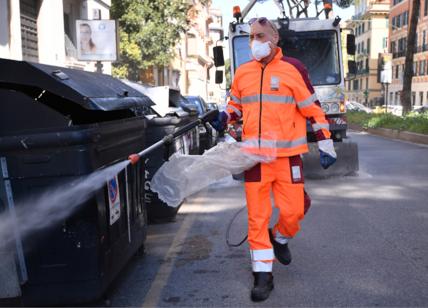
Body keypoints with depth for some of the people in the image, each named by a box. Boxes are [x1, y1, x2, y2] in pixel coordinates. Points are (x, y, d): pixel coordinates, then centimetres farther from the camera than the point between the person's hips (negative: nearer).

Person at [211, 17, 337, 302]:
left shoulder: (293, 69, -3)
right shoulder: (243, 72, 9)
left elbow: (313, 109, 0)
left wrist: (326, 145, -2)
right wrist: (226, 117, 2)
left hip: (287, 154, -2)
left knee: (293, 210, -2)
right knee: (257, 215, 3)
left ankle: (280, 239, 33)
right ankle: (263, 274, 13)